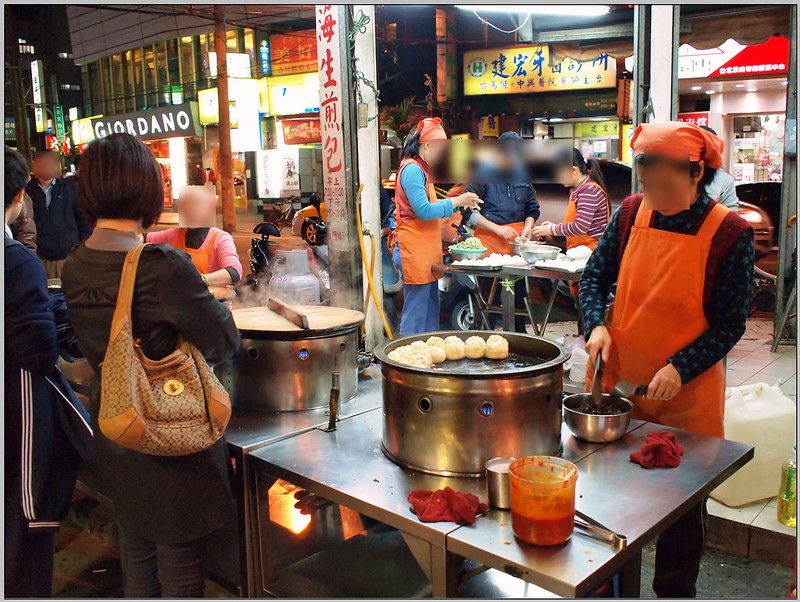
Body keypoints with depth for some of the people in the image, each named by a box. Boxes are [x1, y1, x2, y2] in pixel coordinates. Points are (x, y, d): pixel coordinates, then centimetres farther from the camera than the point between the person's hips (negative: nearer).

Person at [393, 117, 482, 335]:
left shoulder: (421, 169, 19)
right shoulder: (412, 169, -13)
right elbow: (423, 211, -20)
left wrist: (459, 203, 13)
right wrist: (456, 202, -13)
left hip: (426, 248, 11)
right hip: (415, 249, -11)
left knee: (431, 309, 15)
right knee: (416, 311, -7)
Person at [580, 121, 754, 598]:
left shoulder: (730, 233, -12)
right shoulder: (632, 212, -3)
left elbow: (730, 324, -9)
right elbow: (596, 277, 7)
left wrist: (681, 369, -21)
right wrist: (597, 324, -11)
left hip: (687, 394, -3)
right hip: (619, 379, 3)